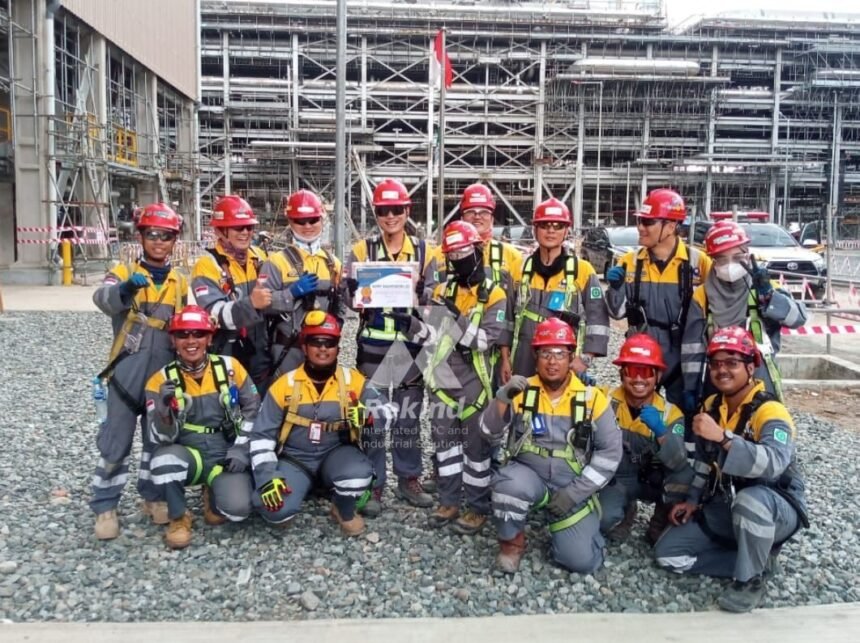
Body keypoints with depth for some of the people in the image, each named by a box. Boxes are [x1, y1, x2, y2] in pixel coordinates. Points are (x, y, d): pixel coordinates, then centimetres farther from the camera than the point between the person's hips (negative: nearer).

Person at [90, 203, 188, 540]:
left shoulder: (180, 282, 11)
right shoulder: (124, 272, -2)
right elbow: (103, 298, -26)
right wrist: (125, 289, -48)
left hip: (165, 373, 4)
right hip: (128, 372, -4)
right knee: (115, 442, 0)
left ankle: (154, 496, 27)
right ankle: (105, 507, 12)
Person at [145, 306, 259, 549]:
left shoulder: (229, 367, -4)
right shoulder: (161, 380, -6)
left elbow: (254, 409, 4)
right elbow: (162, 438, -12)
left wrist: (241, 449, -5)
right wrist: (165, 410, -33)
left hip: (227, 457, 0)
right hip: (187, 456, 0)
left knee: (237, 509, -25)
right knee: (164, 458, -35)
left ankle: (213, 495, 15)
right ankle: (178, 518, -5)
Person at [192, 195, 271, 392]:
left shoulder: (260, 258, 10)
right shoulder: (208, 265, -11)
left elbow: (272, 297, 23)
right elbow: (214, 315, -24)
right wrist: (250, 303, -37)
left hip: (259, 352, 6)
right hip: (226, 355, -6)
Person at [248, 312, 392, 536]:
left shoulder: (353, 380, -5)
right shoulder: (285, 385, -7)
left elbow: (387, 412, -4)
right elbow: (262, 436, -3)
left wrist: (367, 414, -28)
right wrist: (267, 478, -15)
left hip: (336, 455, 0)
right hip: (294, 460, 0)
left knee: (358, 473, -34)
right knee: (275, 509, -26)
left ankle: (344, 512, 1)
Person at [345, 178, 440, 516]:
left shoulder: (424, 252, 8)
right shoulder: (361, 251, 5)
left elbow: (433, 298, 1)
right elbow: (349, 294, 1)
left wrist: (416, 296, -19)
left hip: (411, 346, 1)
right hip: (374, 346, -1)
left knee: (409, 416, 11)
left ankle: (409, 479, 24)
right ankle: (373, 484, 12)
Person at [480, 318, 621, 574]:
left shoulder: (592, 398, -6)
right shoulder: (521, 391, -3)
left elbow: (610, 452, -5)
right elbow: (489, 435, -8)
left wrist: (575, 492, -12)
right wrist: (503, 398, -26)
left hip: (573, 487, 0)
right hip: (529, 476, 0)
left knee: (580, 560, -13)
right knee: (510, 484, -35)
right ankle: (512, 542, -5)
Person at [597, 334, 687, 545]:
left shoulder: (670, 413, -14)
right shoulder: (607, 401, -15)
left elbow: (679, 464, -25)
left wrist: (660, 431, -45)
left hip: (652, 481, 1)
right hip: (616, 479, -1)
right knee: (606, 520, -28)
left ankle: (661, 525, 3)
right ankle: (625, 511, 11)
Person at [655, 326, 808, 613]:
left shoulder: (771, 412, -21)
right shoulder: (710, 407, 2)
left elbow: (773, 464, -42)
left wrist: (723, 437, -47)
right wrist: (693, 500, 6)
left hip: (776, 510, -6)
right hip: (723, 509, 7)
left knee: (750, 501, -42)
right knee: (667, 553, -6)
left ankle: (751, 579, -16)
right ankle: (759, 557, 3)